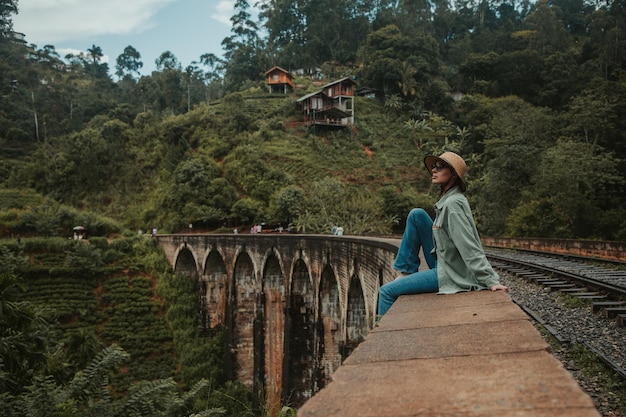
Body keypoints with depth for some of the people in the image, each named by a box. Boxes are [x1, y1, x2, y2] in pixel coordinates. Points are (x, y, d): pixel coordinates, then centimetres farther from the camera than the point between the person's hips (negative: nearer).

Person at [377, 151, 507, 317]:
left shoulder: (453, 204, -23)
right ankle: (407, 271, 8)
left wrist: (491, 281, -29)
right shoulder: (447, 198, 8)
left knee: (387, 291, -7)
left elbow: (470, 248, -27)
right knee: (416, 215, 4)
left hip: (449, 275, -9)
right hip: (442, 263, 9)